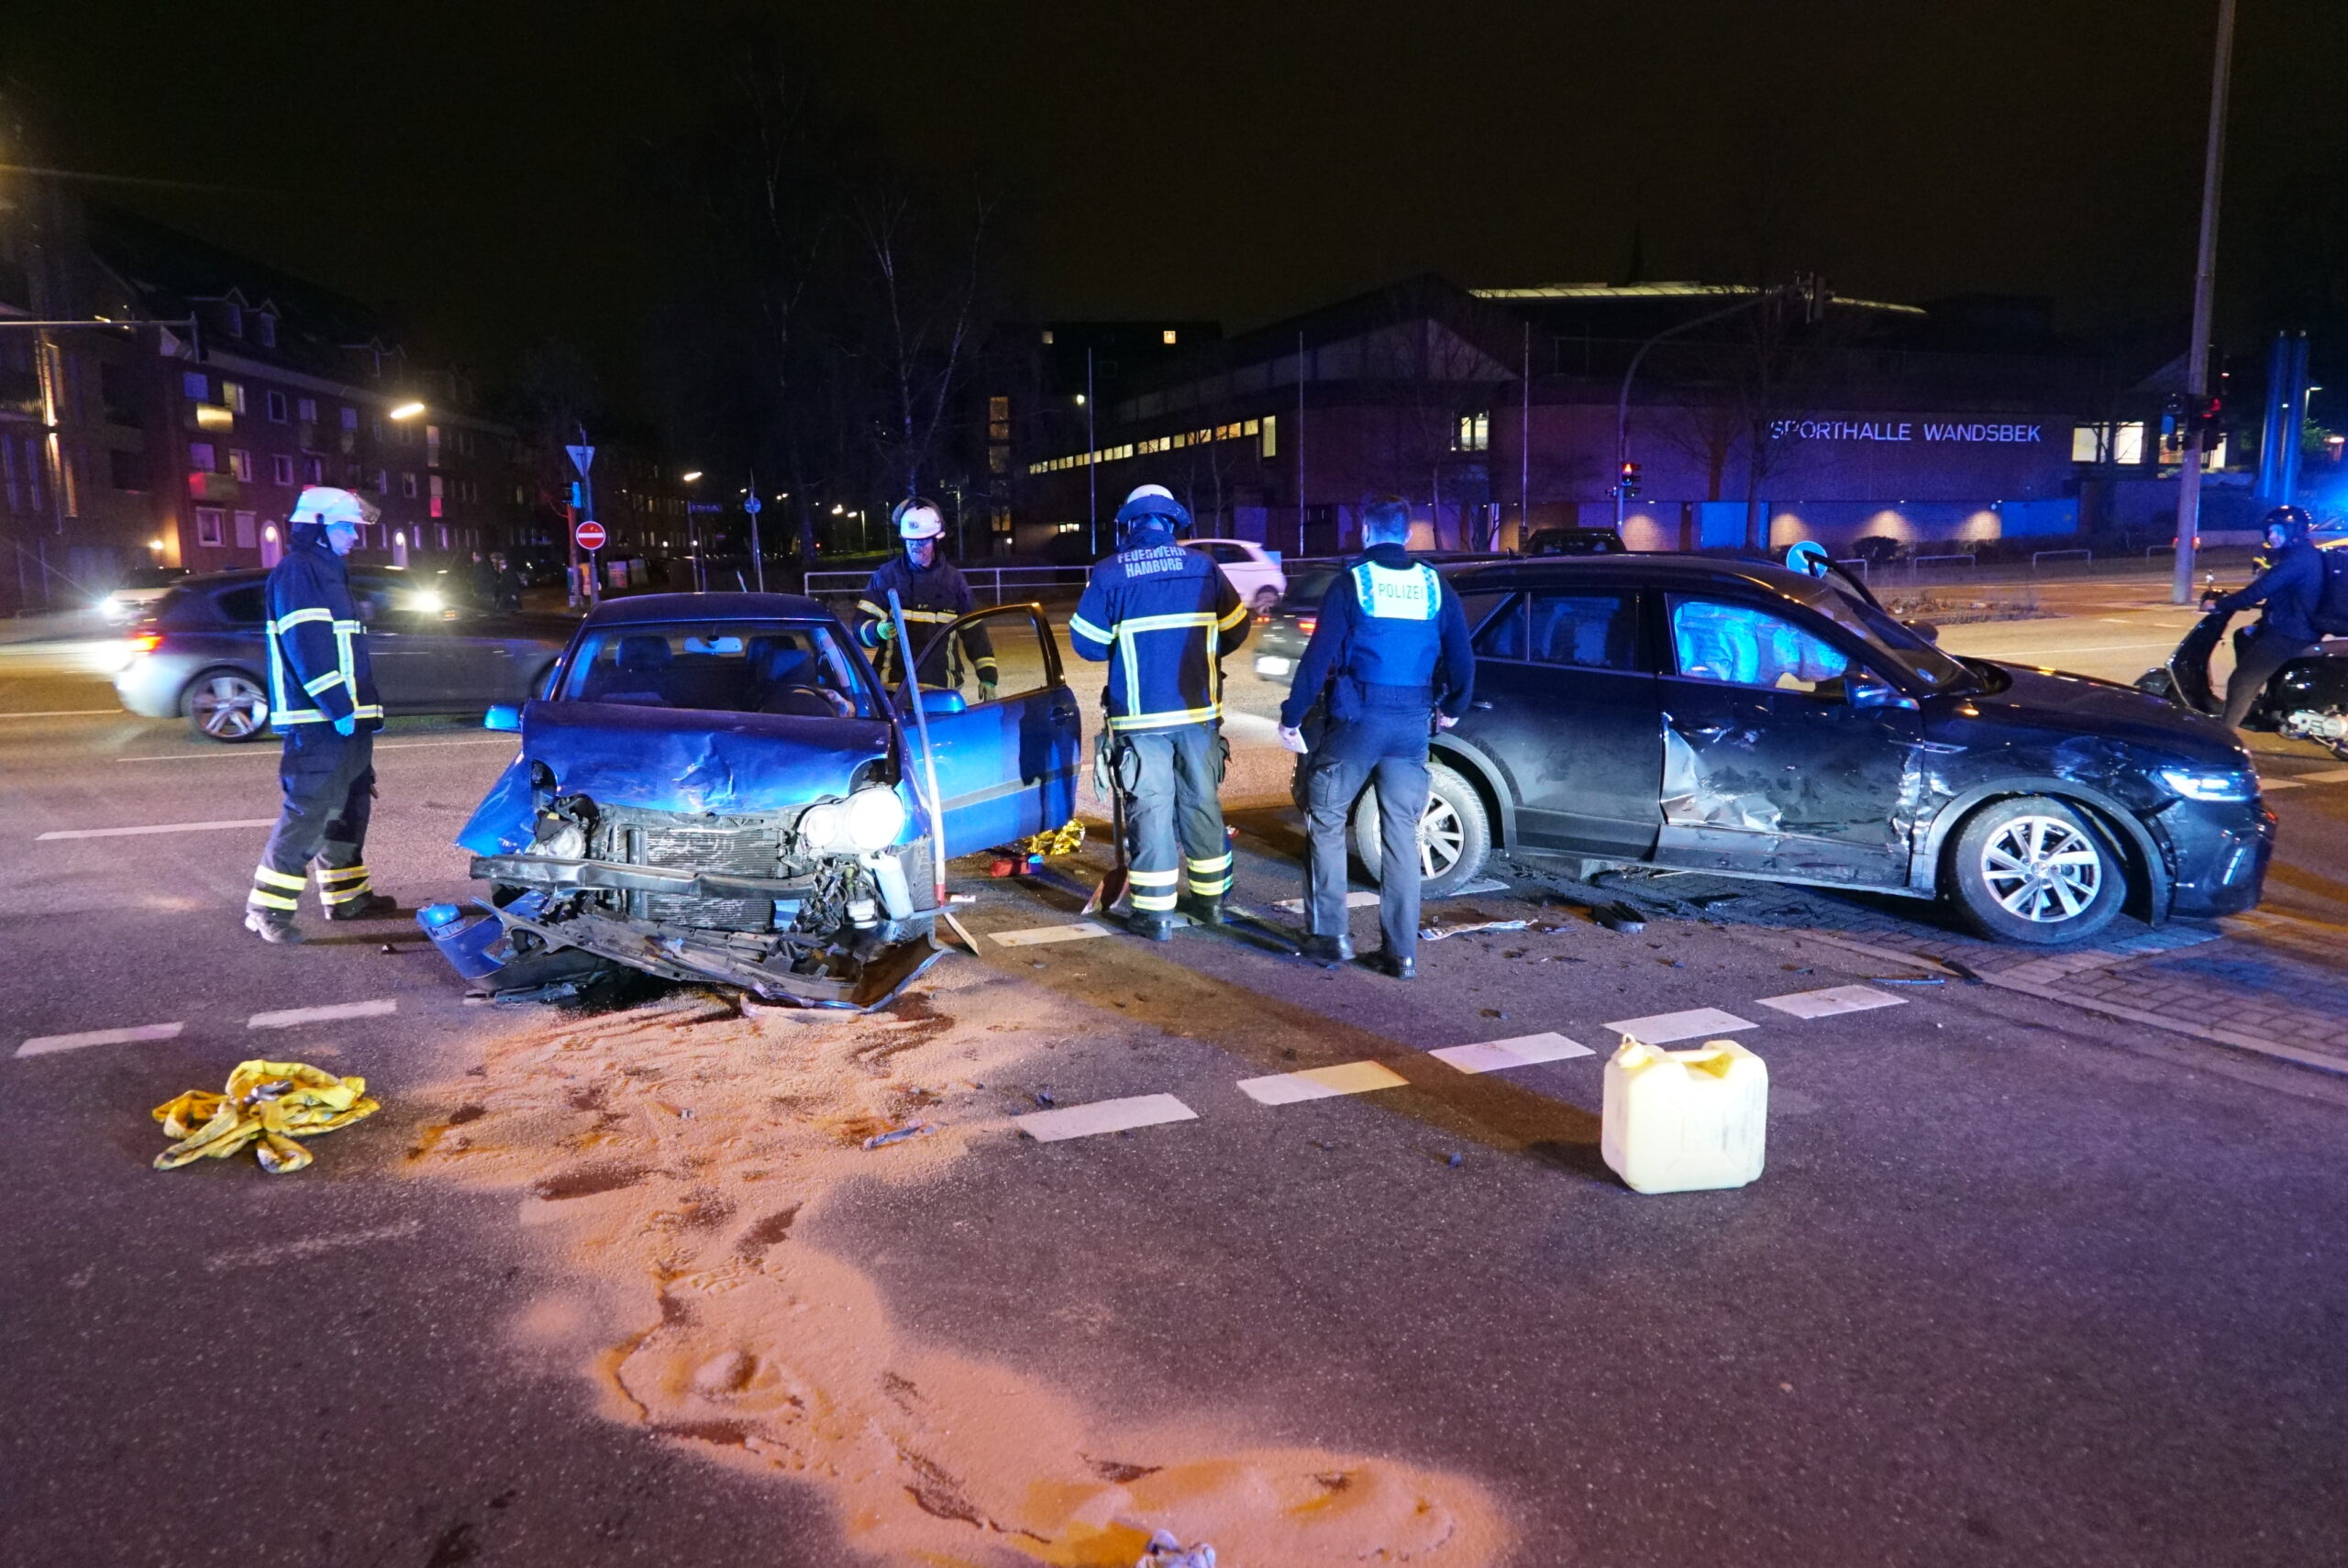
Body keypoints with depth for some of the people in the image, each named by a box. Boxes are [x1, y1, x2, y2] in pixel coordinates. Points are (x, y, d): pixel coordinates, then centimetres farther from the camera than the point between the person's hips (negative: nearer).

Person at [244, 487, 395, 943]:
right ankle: (267, 907, -8)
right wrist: (337, 706, -25)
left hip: (347, 719, 11)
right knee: (308, 812, -11)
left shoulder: (329, 573, 22)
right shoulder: (297, 572, -10)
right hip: (319, 722, -11)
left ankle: (346, 896, 24)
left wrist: (365, 709, 23)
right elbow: (306, 646, -21)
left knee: (348, 808, 15)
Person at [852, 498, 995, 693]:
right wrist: (877, 631, -22)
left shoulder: (953, 579, 10)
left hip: (941, 687, 2)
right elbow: (861, 624, 2)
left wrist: (988, 676, 6)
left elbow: (974, 630, 13)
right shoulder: (886, 575, 4)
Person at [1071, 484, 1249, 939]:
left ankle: (1156, 911, 4)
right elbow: (1235, 629, 8)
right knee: (1202, 801, 14)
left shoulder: (1109, 574, -5)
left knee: (1152, 806, 2)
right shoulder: (1204, 568, 3)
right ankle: (1210, 896, 24)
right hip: (1199, 710, 3)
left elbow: (1087, 642, -2)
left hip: (1140, 714, -3)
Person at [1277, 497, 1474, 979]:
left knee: (1326, 820, 12)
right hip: (1413, 724, 3)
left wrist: (1291, 717, -3)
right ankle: (1402, 952, 9)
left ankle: (1329, 935, 10)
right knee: (1402, 833, 9)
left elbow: (1319, 655, -10)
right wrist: (1451, 709, 25)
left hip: (1358, 720, -3)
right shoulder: (1435, 586, 6)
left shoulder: (1351, 583, -4)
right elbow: (1462, 659, 7)